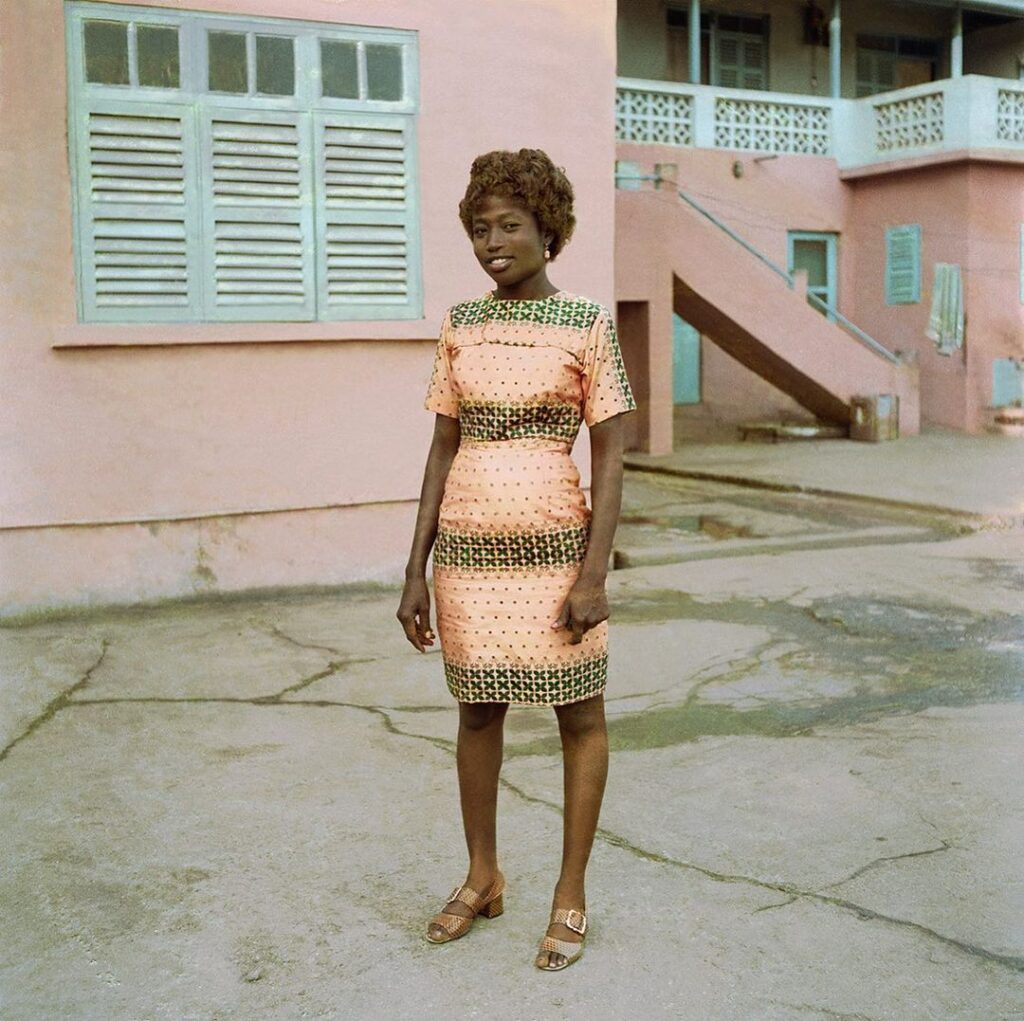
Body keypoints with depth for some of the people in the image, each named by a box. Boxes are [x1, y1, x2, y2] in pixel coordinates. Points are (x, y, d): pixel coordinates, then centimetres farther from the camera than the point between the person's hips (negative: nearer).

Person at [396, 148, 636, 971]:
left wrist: (594, 574, -14)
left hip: (552, 546, -4)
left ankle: (571, 894, 23)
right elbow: (443, 449, 7)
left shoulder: (588, 325, -5)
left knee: (580, 716, 7)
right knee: (478, 710, 15)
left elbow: (610, 457, -6)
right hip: (467, 549, 4)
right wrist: (417, 571, 4)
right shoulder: (460, 325, 6)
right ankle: (483, 878, 33)